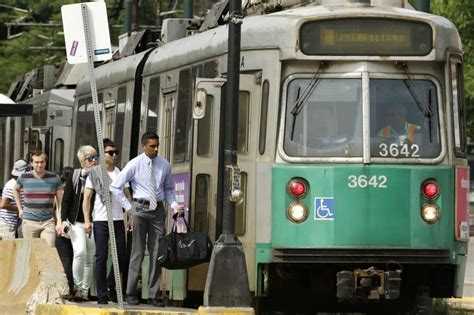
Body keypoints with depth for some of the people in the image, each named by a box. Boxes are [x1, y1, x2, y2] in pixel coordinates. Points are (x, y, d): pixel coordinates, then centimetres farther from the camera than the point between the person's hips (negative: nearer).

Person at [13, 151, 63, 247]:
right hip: (29, 222, 1)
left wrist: (59, 221, -6)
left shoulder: (54, 178, 0)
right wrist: (20, 209, 15)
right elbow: (16, 190, 24)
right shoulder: (24, 178, 1)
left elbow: (59, 202, 2)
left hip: (48, 222, -1)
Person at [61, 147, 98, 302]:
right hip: (77, 222, -2)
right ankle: (78, 288, -14)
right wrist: (64, 219, -9)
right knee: (80, 251, -20)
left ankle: (85, 291, 10)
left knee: (90, 259, 3)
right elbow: (66, 200, 4)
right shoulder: (74, 176, 4)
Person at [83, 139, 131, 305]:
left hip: (118, 219, 4)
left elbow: (127, 195, 14)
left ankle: (111, 285, 25)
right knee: (101, 257, -2)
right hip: (100, 220, -4)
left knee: (122, 256, 3)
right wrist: (87, 220, -10)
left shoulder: (120, 173, 10)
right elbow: (86, 198, -2)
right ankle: (102, 295, 2)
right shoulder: (94, 173, -1)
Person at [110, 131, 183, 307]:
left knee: (156, 253, 3)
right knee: (138, 252, -3)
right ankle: (131, 294, 4)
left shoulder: (164, 166, 5)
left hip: (158, 210, 3)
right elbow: (115, 187, -2)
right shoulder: (135, 165, -5)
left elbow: (168, 190, 17)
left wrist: (174, 205, -1)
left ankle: (153, 295, 7)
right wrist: (129, 208, -3)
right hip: (140, 208, -3)